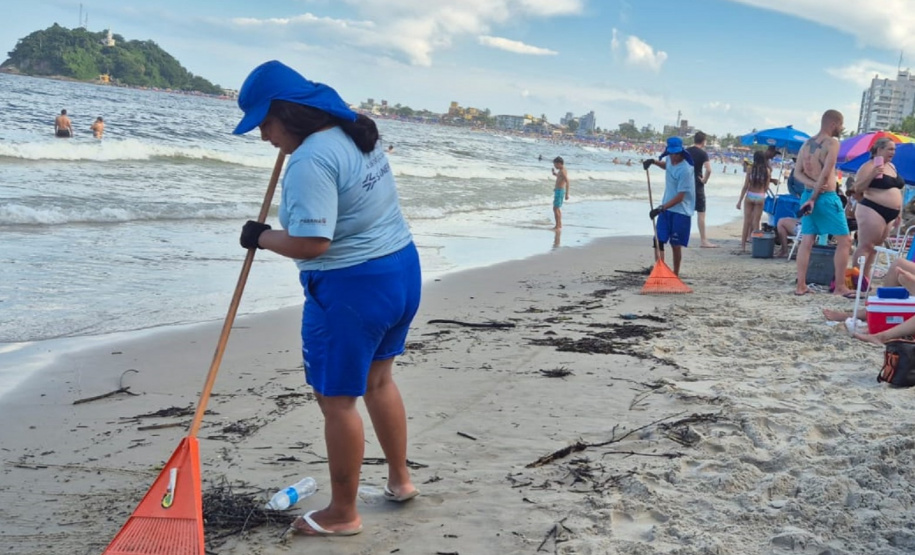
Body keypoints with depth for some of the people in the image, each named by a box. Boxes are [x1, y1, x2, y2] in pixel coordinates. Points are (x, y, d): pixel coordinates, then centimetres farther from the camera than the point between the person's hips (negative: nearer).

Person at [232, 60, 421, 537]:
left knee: (337, 402, 5)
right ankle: (399, 479, 38)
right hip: (402, 270, 10)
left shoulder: (311, 161, -22)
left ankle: (342, 514, 19)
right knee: (377, 380, 25)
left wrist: (261, 237, -8)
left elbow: (309, 243, -28)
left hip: (352, 289, -10)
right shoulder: (356, 133, 8)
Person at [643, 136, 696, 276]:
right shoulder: (670, 161, 1)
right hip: (665, 208, 7)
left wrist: (661, 208, -27)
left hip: (680, 212, -7)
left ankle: (675, 275, 16)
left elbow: (680, 197, -23)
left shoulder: (685, 170, -23)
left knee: (676, 245, 2)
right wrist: (653, 161, 13)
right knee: (658, 240, -1)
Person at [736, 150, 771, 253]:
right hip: (760, 197, 0)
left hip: (749, 196, 0)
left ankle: (743, 245, 7)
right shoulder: (767, 171, -3)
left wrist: (740, 200, -1)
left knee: (747, 221, 6)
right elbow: (766, 188, 1)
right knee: (756, 222, 7)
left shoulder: (751, 169, -5)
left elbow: (745, 186, -5)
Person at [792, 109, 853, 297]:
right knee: (844, 240, 1)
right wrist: (815, 198, -14)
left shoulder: (807, 144, 11)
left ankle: (800, 286, 6)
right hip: (827, 197, -7)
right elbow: (826, 173, -18)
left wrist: (813, 186, -9)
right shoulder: (832, 143, -11)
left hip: (807, 195, 7)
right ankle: (840, 286, 1)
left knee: (806, 241, 7)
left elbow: (798, 173, 5)